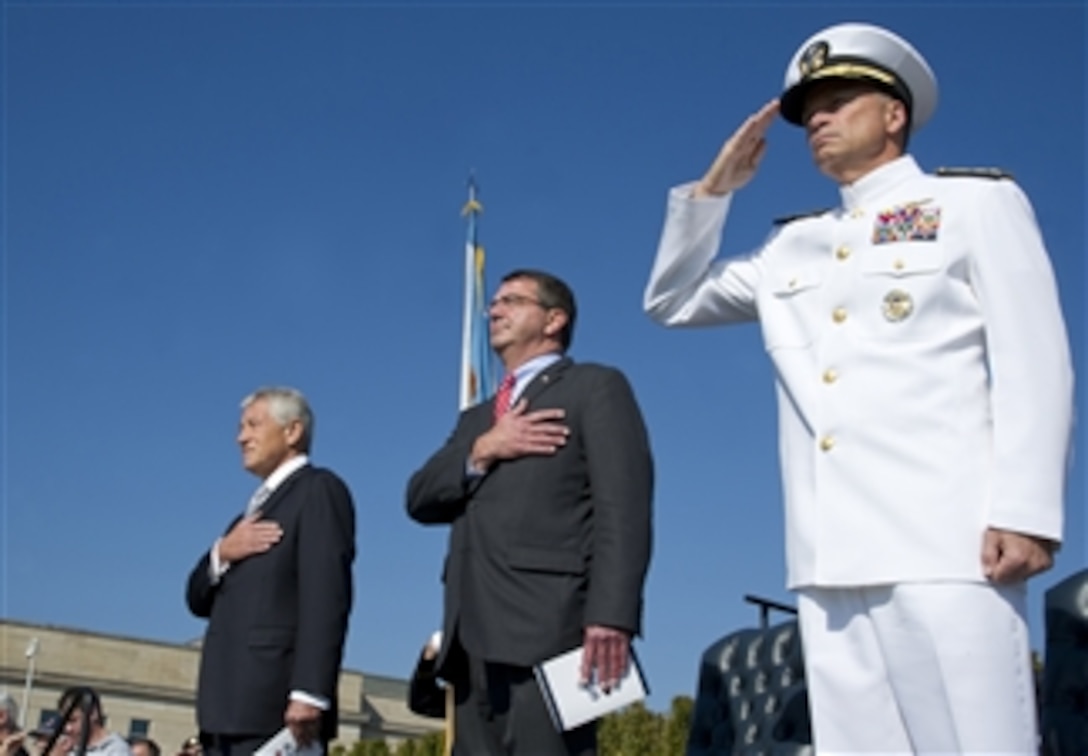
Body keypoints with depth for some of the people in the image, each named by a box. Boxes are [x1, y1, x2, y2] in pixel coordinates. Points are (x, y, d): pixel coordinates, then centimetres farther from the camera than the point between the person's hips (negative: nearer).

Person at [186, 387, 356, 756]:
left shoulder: (319, 489, -1)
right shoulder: (256, 507, 26)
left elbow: (326, 596, -14)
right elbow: (198, 599, 21)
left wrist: (308, 693, -24)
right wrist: (221, 553, -1)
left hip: (276, 705, -8)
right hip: (226, 708, 8)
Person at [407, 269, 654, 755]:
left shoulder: (595, 387, 8)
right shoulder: (477, 418, 30)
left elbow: (623, 505, -6)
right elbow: (420, 498, 16)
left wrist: (610, 614, -20)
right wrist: (481, 452, -3)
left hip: (547, 626, -6)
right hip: (476, 634, 7)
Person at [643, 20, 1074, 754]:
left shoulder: (977, 202, 10)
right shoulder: (792, 248, 24)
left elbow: (1034, 361, 0)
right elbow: (672, 300, 29)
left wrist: (1024, 510, -12)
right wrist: (715, 187, 17)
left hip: (945, 541, -5)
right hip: (834, 556, 5)